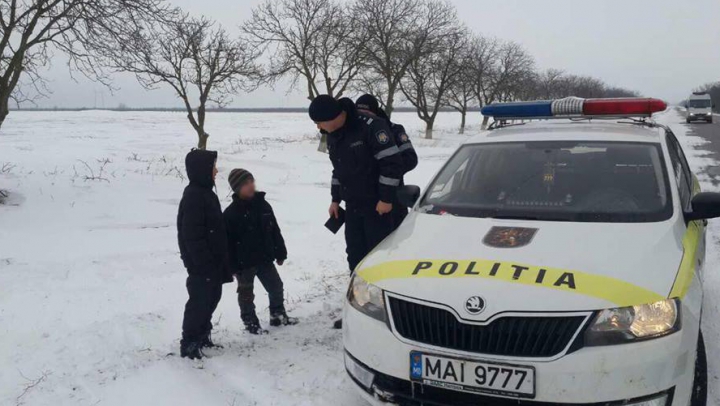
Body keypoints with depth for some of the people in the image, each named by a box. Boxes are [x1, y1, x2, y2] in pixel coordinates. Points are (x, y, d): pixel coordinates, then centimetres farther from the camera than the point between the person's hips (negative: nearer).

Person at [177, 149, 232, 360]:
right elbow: (192, 235, -24)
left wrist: (220, 260, 20)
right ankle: (189, 344, 9)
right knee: (200, 301, -2)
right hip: (201, 263, -10)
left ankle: (202, 335, 32)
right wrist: (204, 264, -23)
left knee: (212, 297, 18)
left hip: (212, 260, 10)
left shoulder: (205, 192, 11)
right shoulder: (193, 197, -21)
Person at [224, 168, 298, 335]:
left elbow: (275, 230, 7)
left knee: (276, 286, 13)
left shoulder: (263, 205, 0)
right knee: (246, 294, 10)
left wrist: (280, 253, 8)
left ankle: (278, 315, 31)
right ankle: (250, 323, 24)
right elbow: (228, 242, -13)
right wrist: (233, 266, -13)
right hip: (244, 262, -5)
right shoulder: (231, 213, -15)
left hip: (265, 258, 5)